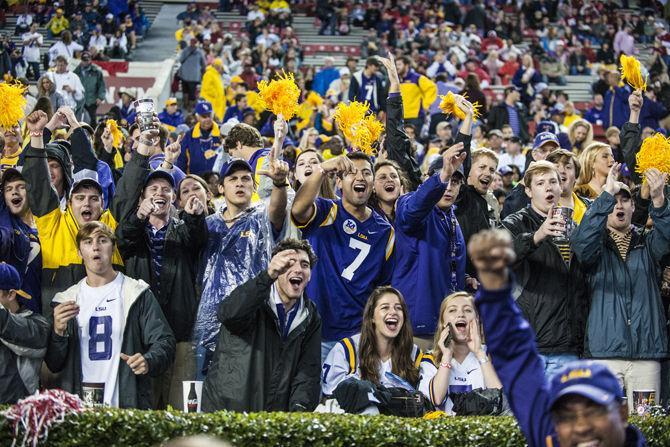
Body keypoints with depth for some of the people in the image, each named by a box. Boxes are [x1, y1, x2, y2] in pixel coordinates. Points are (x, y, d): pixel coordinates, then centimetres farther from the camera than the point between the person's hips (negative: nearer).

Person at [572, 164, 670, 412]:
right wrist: (607, 195, -22)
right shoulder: (597, 246, 10)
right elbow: (581, 242, -14)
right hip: (606, 351, -2)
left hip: (647, 353, 2)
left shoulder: (647, 243, 14)